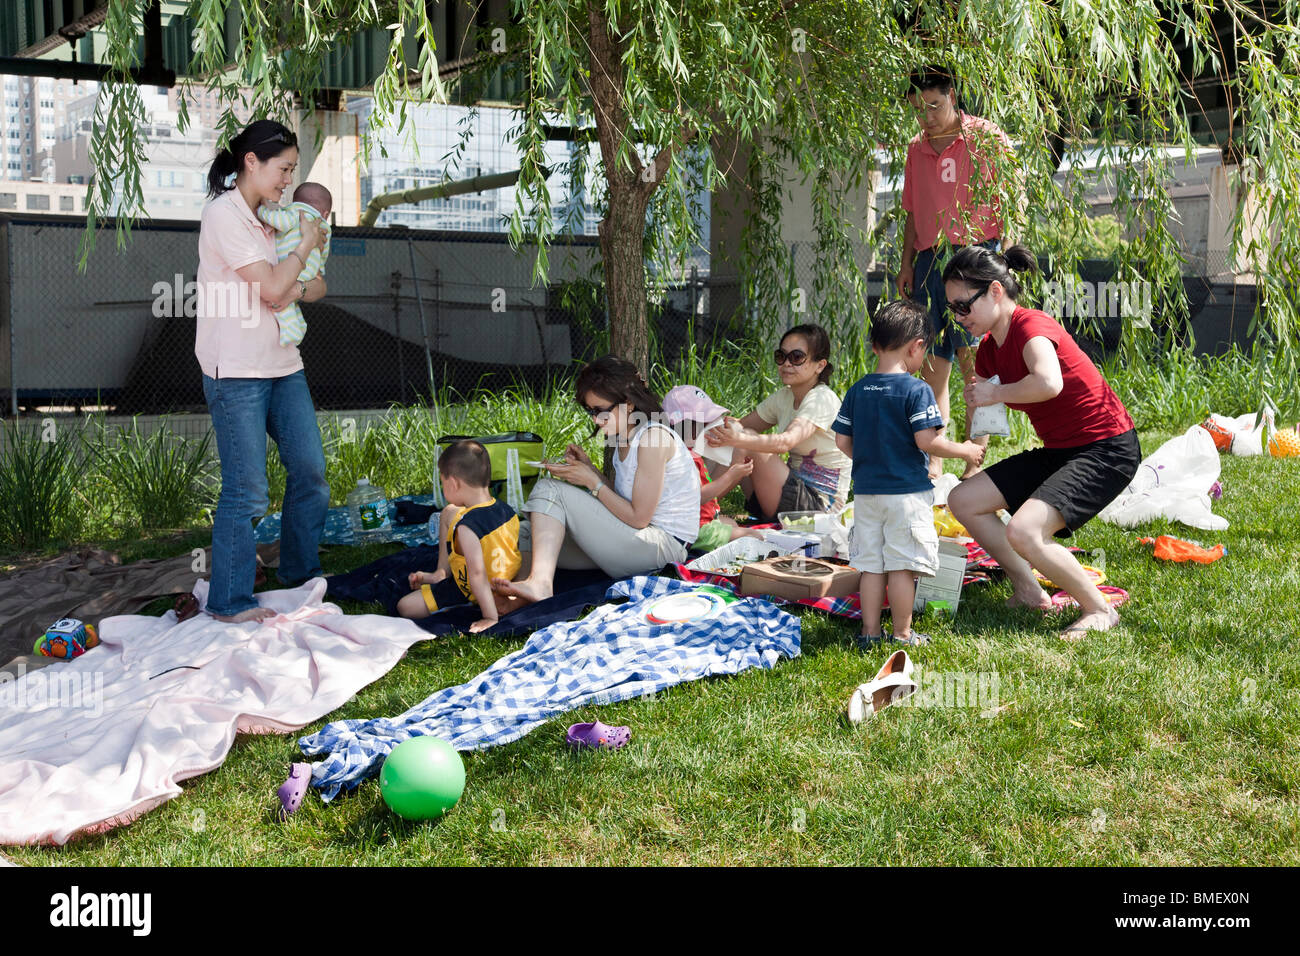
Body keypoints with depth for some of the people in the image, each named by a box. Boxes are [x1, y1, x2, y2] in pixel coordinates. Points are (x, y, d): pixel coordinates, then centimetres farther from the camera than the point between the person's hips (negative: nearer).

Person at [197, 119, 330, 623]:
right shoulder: (223, 214, -10)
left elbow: (317, 286, 16)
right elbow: (271, 287, -17)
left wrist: (297, 289, -6)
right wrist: (305, 244, -3)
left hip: (281, 364, 9)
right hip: (237, 371, -8)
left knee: (310, 471, 9)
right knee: (246, 489, -6)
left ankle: (301, 575, 26)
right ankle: (229, 601, 5)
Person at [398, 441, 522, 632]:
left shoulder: (466, 527, -35)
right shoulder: (508, 510, -11)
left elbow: (477, 574, -37)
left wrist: (490, 617, -33)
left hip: (470, 595, -7)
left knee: (405, 607, 3)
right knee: (449, 513, 15)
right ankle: (442, 572, 27)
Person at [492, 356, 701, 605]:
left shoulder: (653, 437, -16)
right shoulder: (623, 439, 13)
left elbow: (638, 517, -17)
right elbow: (622, 499, 12)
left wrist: (592, 482, -11)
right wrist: (589, 467, 1)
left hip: (662, 544, -10)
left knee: (549, 490, -17)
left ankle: (540, 584, -33)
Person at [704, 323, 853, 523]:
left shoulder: (822, 399, -16)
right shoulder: (783, 397, 10)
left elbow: (787, 441, -33)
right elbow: (742, 425, 5)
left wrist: (739, 439, -50)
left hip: (818, 504, -8)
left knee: (749, 440, -20)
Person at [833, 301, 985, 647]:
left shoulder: (857, 390, 5)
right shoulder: (916, 390, -12)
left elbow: (842, 441, 7)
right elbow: (926, 441, -17)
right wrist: (965, 451, -2)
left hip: (866, 491, 5)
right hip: (906, 492, -5)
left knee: (871, 565, 12)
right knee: (902, 566, 2)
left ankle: (870, 631, 17)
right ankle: (902, 634, 8)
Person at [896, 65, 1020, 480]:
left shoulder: (985, 138, 1)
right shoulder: (916, 149, 18)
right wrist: (907, 264, 16)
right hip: (928, 260, 5)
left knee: (974, 362, -10)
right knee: (932, 366, 3)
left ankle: (975, 462, -7)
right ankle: (931, 463, 7)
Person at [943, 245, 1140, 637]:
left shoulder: (1032, 326, -20)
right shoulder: (989, 348, 7)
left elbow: (1049, 383, -42)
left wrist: (995, 393, -25)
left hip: (1107, 450, -10)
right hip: (1058, 451, 10)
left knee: (1023, 532, -27)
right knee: (963, 501, 5)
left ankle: (1099, 610, -5)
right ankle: (1030, 592, 15)